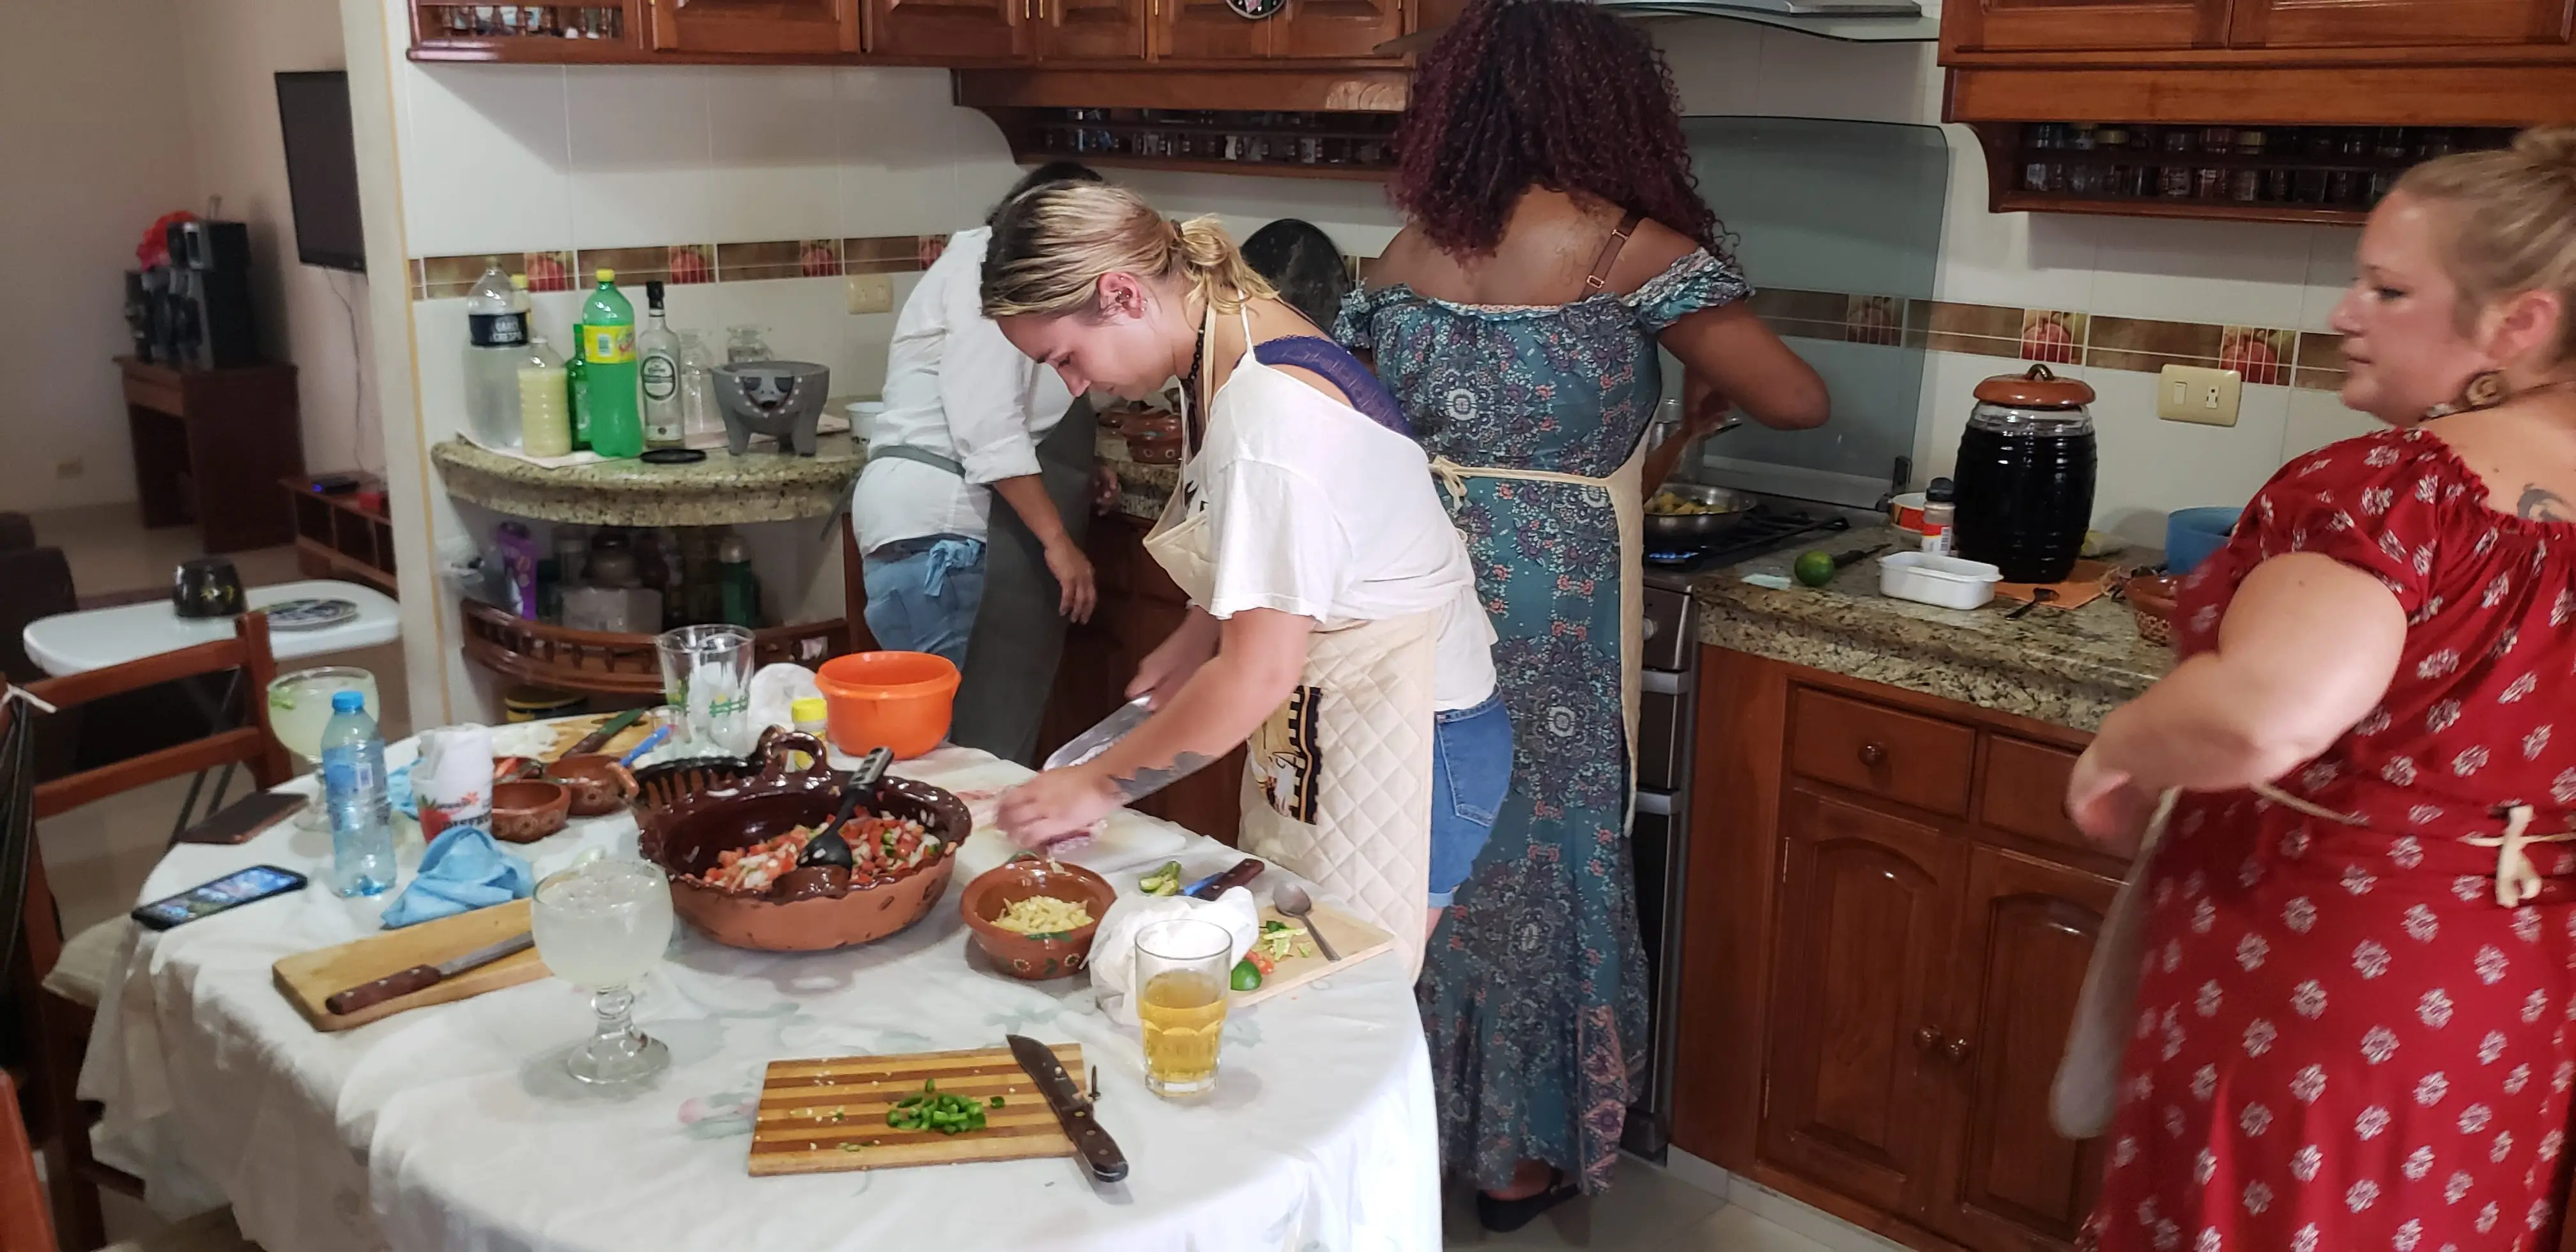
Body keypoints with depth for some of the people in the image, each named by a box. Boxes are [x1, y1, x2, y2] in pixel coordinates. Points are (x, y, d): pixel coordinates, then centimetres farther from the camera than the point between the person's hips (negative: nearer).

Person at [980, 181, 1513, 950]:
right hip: (1318, 727, 9)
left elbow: (1257, 675, -26)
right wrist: (1193, 640, 1)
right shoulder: (1233, 329, 3)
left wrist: (1098, 787, -15)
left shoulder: (1270, 414, -26)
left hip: (1402, 746, -9)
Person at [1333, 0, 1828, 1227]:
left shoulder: (1406, 250, 5)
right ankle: (1517, 1156, 25)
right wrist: (1708, 392, 12)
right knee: (1533, 857, 9)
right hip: (1546, 605, -4)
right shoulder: (1625, 243, -9)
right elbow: (1798, 400, -9)